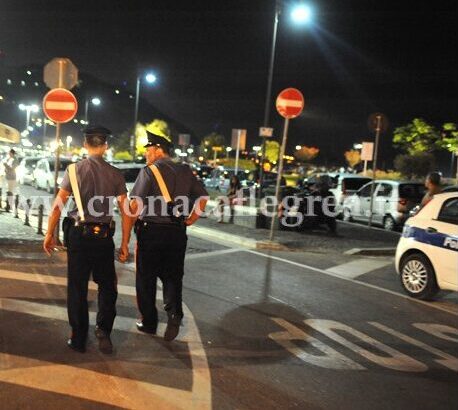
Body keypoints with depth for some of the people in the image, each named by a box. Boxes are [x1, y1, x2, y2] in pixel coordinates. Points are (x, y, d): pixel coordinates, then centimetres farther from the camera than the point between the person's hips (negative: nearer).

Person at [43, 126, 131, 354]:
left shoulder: (75, 170, -3)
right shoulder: (115, 174, 1)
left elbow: (57, 206, -5)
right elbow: (125, 210, -1)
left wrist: (50, 235, 5)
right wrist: (124, 243, 6)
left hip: (79, 234, -1)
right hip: (104, 235, 1)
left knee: (77, 288, 9)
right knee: (107, 285, 17)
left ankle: (79, 339, 17)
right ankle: (103, 329, 2)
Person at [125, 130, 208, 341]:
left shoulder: (149, 171, -9)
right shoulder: (185, 171, 7)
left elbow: (135, 203, -15)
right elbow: (203, 197, 10)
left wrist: (130, 226, -2)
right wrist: (190, 220, 15)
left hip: (151, 231, -4)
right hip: (177, 233, 4)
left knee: (146, 278, 10)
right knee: (172, 276, 14)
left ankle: (148, 322, 19)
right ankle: (174, 312, -8)